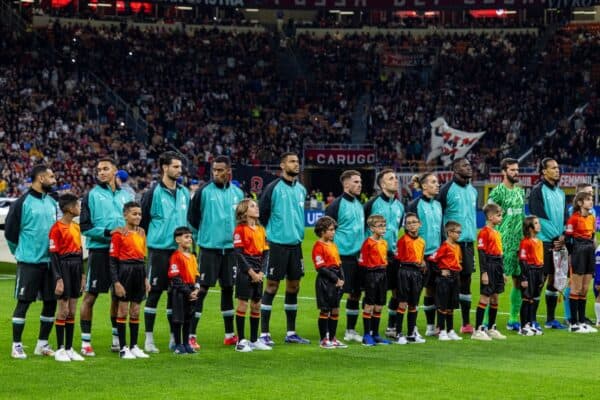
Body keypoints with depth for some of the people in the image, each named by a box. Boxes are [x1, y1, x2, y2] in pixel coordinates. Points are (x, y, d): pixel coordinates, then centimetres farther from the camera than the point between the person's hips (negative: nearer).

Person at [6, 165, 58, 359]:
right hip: (29, 262, -6)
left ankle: (42, 343, 18)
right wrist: (20, 251, 6)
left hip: (50, 261, 6)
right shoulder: (22, 203, -9)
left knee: (51, 302, 7)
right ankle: (16, 346, 4)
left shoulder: (52, 203, 11)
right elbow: (10, 231, -5)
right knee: (24, 302, -3)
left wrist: (55, 250, 15)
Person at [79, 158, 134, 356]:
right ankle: (85, 342, 0)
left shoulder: (126, 195, 12)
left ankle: (117, 339, 21)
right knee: (91, 295, -4)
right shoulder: (92, 195, -1)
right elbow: (85, 227, -6)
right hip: (99, 250, -4)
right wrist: (107, 232, -17)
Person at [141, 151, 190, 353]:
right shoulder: (154, 192, -7)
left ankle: (175, 336, 15)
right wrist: (150, 239, -3)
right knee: (155, 291, -3)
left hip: (179, 249, 5)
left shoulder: (184, 192, 11)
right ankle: (149, 338, 2)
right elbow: (142, 220, -4)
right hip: (159, 250, -5)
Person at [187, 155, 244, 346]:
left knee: (228, 288, 11)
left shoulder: (237, 193, 7)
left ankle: (230, 335, 20)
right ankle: (191, 335, -5)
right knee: (201, 289, -7)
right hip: (209, 247, -4)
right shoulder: (204, 191, -6)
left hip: (231, 248, 5)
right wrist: (202, 235, 3)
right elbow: (192, 217, 0)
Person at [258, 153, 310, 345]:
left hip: (296, 244, 6)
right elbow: (261, 213, -6)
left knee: (293, 286, 9)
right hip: (277, 244, -6)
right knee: (272, 286, -4)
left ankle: (291, 332, 17)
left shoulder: (301, 189, 11)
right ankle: (264, 333, 0)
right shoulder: (273, 188, -9)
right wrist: (270, 233, -1)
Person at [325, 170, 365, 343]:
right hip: (342, 256, -8)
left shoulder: (359, 204, 14)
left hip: (358, 256, 8)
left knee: (355, 294, 12)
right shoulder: (337, 204, -10)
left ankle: (351, 330, 22)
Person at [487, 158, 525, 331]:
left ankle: (513, 320, 17)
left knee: (519, 281, 8)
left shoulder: (520, 191, 14)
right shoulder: (497, 192, -7)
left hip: (519, 244, 7)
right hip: (503, 244, -7)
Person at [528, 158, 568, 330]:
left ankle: (551, 319, 16)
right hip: (543, 242, -7)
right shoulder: (538, 191, -6)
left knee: (554, 279, 9)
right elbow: (539, 217, -13)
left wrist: (563, 236, -1)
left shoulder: (560, 193, 17)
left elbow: (564, 217, 17)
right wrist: (555, 236, -14)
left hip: (558, 243, 7)